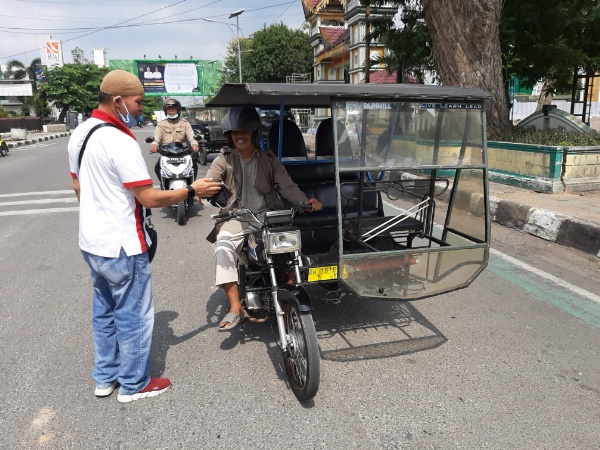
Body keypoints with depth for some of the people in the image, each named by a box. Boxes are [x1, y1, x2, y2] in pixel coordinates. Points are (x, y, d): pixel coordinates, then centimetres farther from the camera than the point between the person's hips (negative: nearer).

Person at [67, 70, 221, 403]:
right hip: (121, 246, -9)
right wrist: (191, 191, -13)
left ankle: (105, 377, 35)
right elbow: (149, 198, -23)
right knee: (133, 316, 7)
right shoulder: (119, 141, -22)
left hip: (91, 241, 10)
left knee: (104, 311, 21)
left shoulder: (80, 133, 8)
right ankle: (133, 385, 23)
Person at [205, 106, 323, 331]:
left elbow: (287, 186, -3)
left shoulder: (269, 159, 8)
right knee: (223, 245, -29)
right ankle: (235, 307, -24)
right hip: (238, 219, 0)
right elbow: (208, 181, -10)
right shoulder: (224, 160, 7)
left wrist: (306, 201, -23)